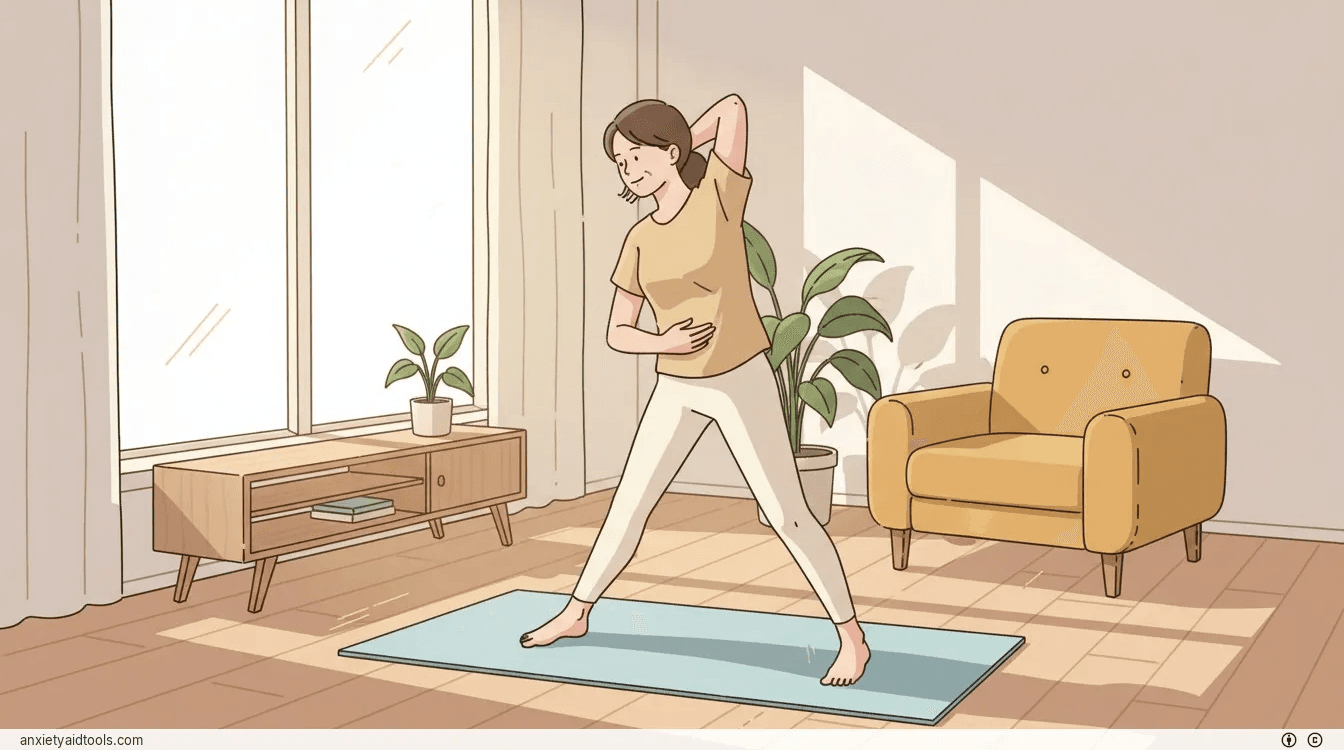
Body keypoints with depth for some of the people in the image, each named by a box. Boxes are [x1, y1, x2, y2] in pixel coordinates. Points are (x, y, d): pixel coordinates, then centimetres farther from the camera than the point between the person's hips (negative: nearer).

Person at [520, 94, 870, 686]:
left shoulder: (718, 194, -11)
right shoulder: (640, 240, 1)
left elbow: (734, 106, -20)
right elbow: (617, 335, 4)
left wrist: (673, 158, -6)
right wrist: (664, 342, -18)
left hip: (742, 381, -4)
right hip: (675, 389, 5)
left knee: (786, 514, -5)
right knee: (628, 504, 10)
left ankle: (852, 636, 8)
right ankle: (575, 614, 28)